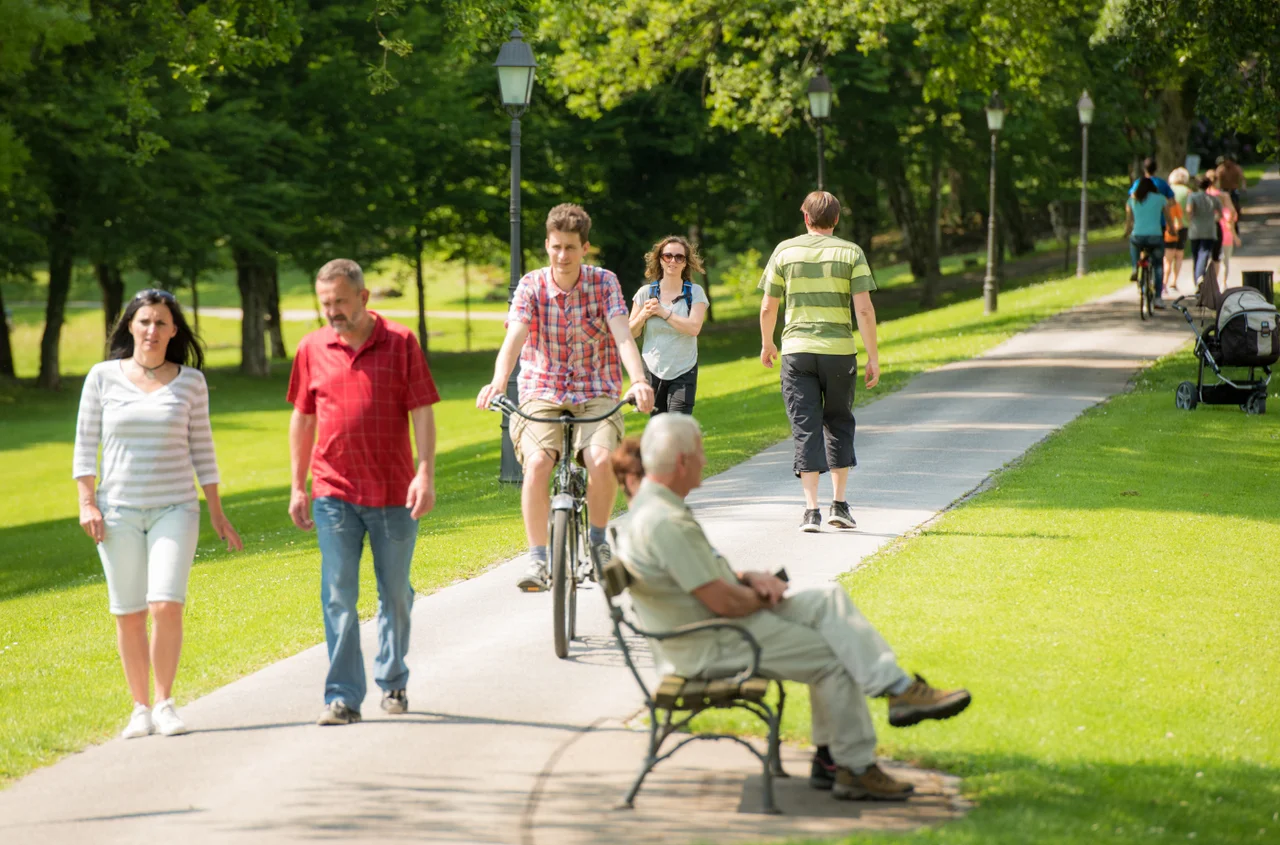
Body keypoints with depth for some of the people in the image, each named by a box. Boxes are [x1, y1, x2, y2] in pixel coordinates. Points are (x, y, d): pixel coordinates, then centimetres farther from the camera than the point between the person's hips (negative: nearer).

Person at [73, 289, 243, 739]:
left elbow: (202, 448, 9)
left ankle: (165, 702, 0)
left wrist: (217, 512, 8)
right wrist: (87, 503, -4)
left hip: (175, 508, -1)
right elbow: (85, 445, 5)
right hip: (118, 511, 1)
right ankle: (140, 709, 13)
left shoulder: (190, 381, 5)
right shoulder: (103, 377, 3)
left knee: (166, 607, -14)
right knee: (128, 615, 2)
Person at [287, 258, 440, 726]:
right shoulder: (312, 349, 5)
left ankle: (392, 683, 27)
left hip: (394, 494, -1)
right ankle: (343, 697, -4)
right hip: (334, 493, 1)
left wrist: (426, 473, -13)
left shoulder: (401, 344, -1)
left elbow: (422, 413, -3)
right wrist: (297, 486, 11)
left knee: (396, 594, 10)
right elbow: (302, 419, 13)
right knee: (338, 596, -6)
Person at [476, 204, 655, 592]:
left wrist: (639, 380, -36)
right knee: (537, 461, -28)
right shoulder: (531, 286, -4)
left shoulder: (604, 283, -3)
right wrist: (498, 382, -39)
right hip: (542, 393, 0)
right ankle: (537, 559, -18)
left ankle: (598, 540, -1)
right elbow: (514, 337, -19)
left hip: (596, 394, 0)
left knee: (602, 460, -28)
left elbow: (623, 336, -17)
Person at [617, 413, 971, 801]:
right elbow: (723, 602, -26)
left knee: (828, 599, 4)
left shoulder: (653, 505, 10)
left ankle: (898, 688, -1)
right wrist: (763, 597, -5)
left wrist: (748, 578, 3)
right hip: (710, 646, -11)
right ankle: (856, 769, 2)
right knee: (833, 659, -7)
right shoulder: (666, 522, -26)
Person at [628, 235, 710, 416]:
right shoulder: (646, 293, 4)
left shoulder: (695, 292, 0)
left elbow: (694, 327, -15)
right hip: (653, 371, 2)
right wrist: (644, 315, -12)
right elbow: (631, 333, 7)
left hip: (683, 373, -2)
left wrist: (663, 312, -14)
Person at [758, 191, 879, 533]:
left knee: (805, 428, 1)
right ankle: (839, 505, 11)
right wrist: (873, 356, -3)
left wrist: (766, 344, 22)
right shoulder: (850, 253, 0)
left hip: (796, 350, 0)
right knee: (838, 422, 15)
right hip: (839, 350, 0)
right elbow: (864, 309, -7)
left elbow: (767, 307, 6)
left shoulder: (785, 251, 4)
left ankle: (811, 510, -6)